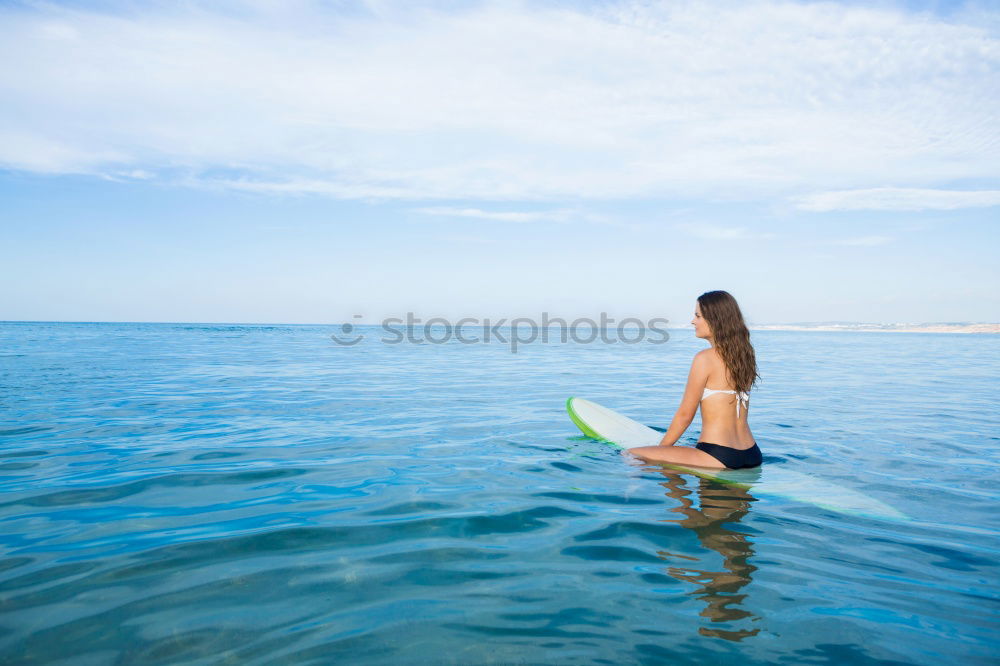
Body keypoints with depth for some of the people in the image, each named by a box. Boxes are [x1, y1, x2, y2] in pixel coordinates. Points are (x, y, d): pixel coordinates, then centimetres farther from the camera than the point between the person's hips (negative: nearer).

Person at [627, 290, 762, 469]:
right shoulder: (744, 356, 10)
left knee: (632, 455, -8)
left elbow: (685, 415, -7)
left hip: (719, 456, -9)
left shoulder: (705, 358, -12)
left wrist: (660, 449, 6)